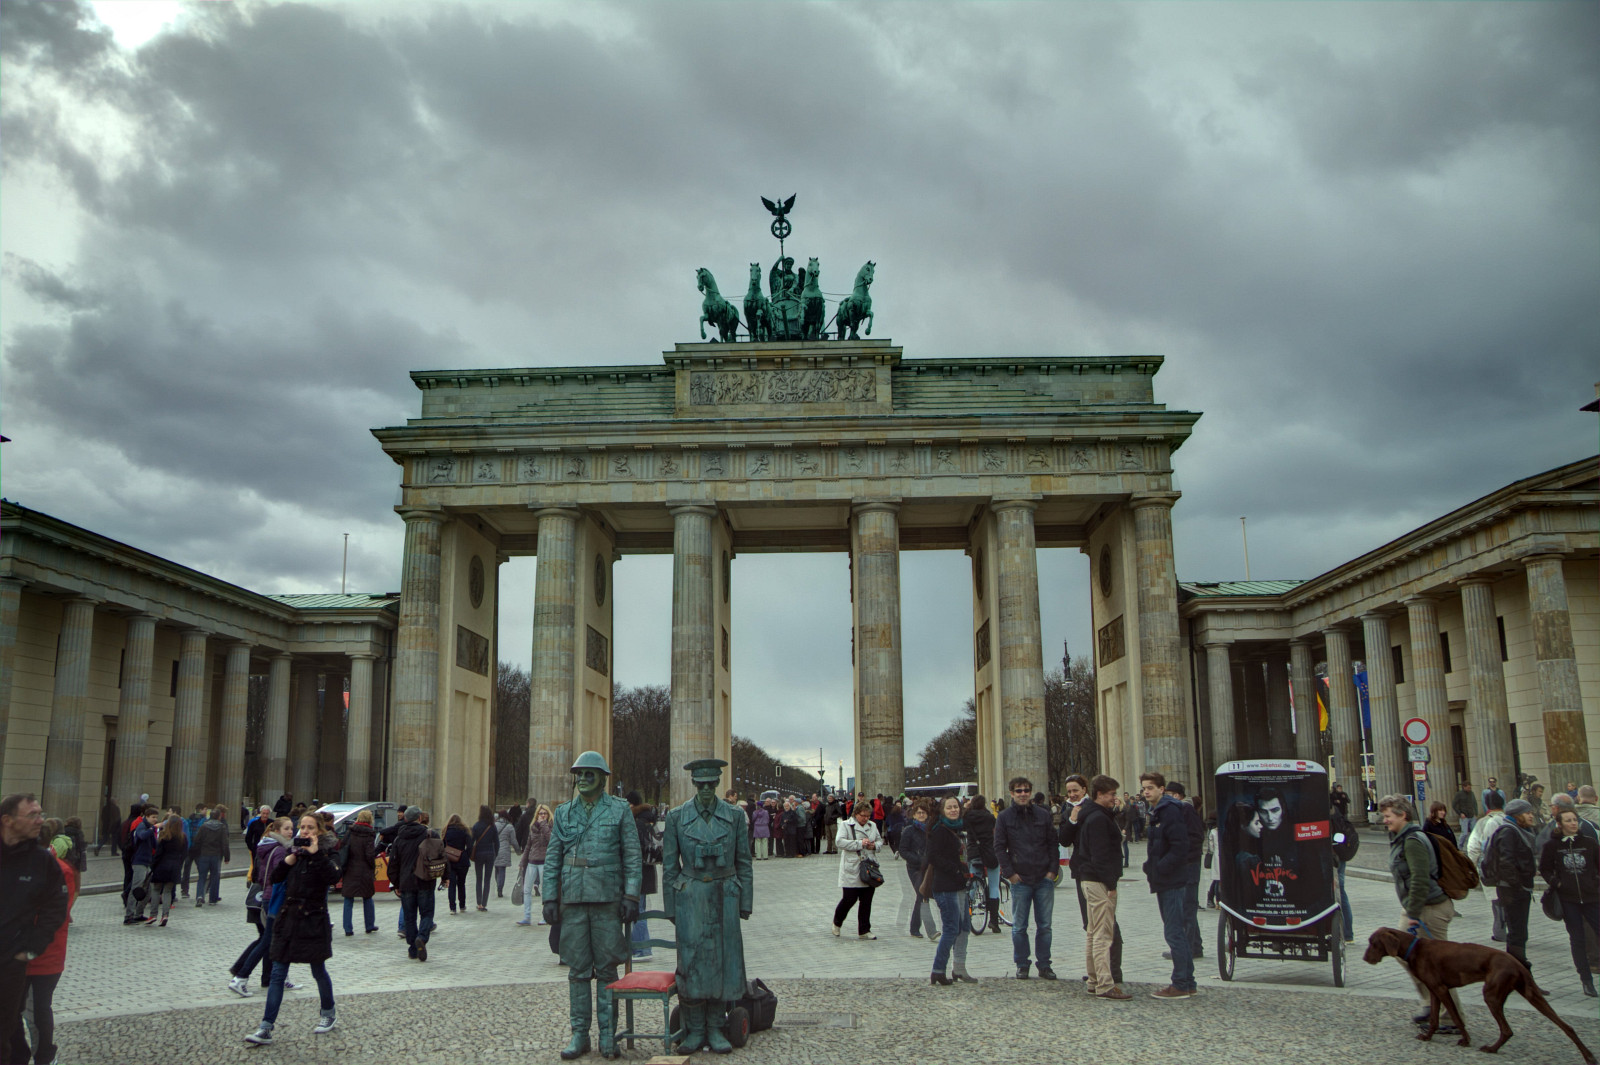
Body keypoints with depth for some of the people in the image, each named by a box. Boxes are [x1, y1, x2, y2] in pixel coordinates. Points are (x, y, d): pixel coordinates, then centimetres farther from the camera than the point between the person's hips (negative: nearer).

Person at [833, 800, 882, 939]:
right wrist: (860, 843, -19)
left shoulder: (872, 826, 12)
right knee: (849, 898, -3)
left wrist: (875, 845, -1)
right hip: (852, 869, -5)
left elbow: (880, 840, 22)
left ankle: (864, 930, 15)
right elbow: (839, 842, -15)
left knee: (867, 901, 5)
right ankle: (837, 923, 23)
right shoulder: (845, 824, -3)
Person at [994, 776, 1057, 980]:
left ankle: (1044, 965, 16)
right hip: (1020, 879, -1)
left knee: (1044, 925, 6)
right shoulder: (1004, 817, 1)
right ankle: (1022, 965, 15)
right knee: (1019, 926, 4)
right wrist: (1009, 872, -7)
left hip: (1044, 879, 2)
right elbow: (999, 847, 1)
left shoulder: (1043, 814, 5)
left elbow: (1052, 843, 8)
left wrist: (1053, 870, -1)